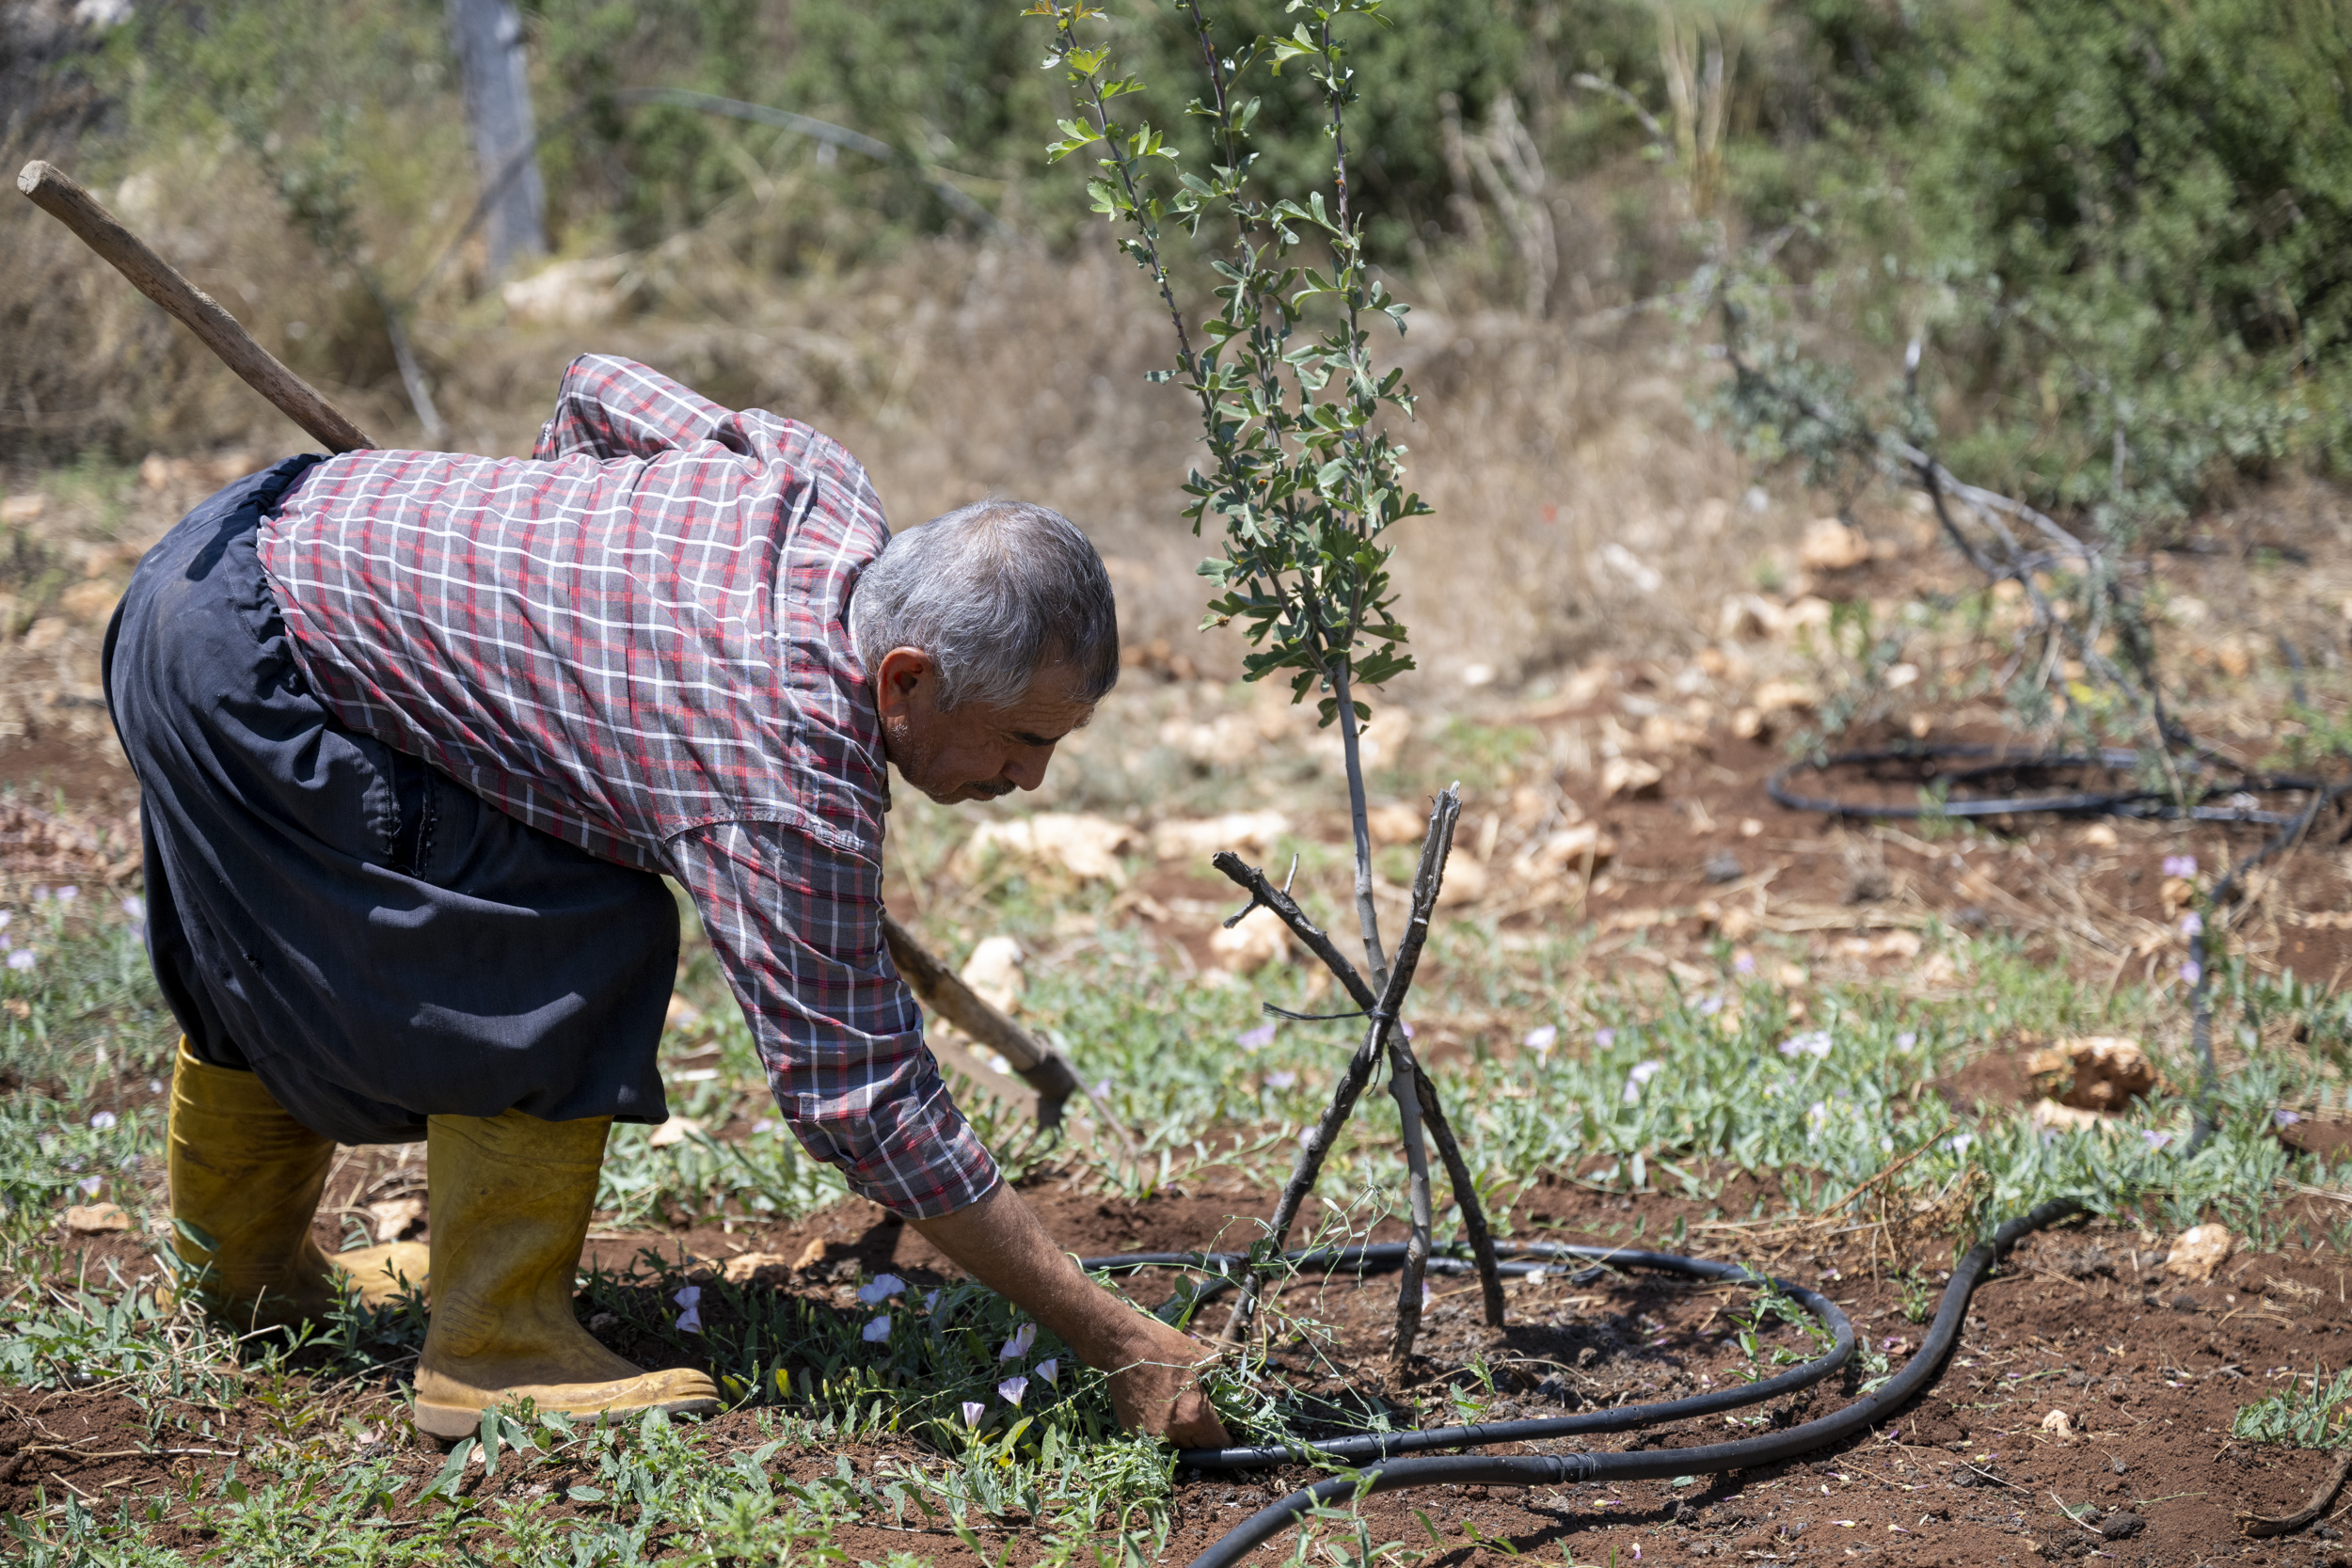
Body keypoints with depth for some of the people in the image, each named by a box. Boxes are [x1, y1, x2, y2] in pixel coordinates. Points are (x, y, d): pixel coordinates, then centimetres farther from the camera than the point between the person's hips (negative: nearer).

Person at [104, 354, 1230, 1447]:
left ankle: (244, 1268, 48)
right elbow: (857, 1096, -28)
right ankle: (494, 1349, -5)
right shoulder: (784, 764, -30)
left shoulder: (820, 485, -6)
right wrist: (1114, 1338, -25)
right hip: (242, 663, -10)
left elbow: (598, 390, 12)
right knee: (578, 949, -15)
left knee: (277, 958, 27)